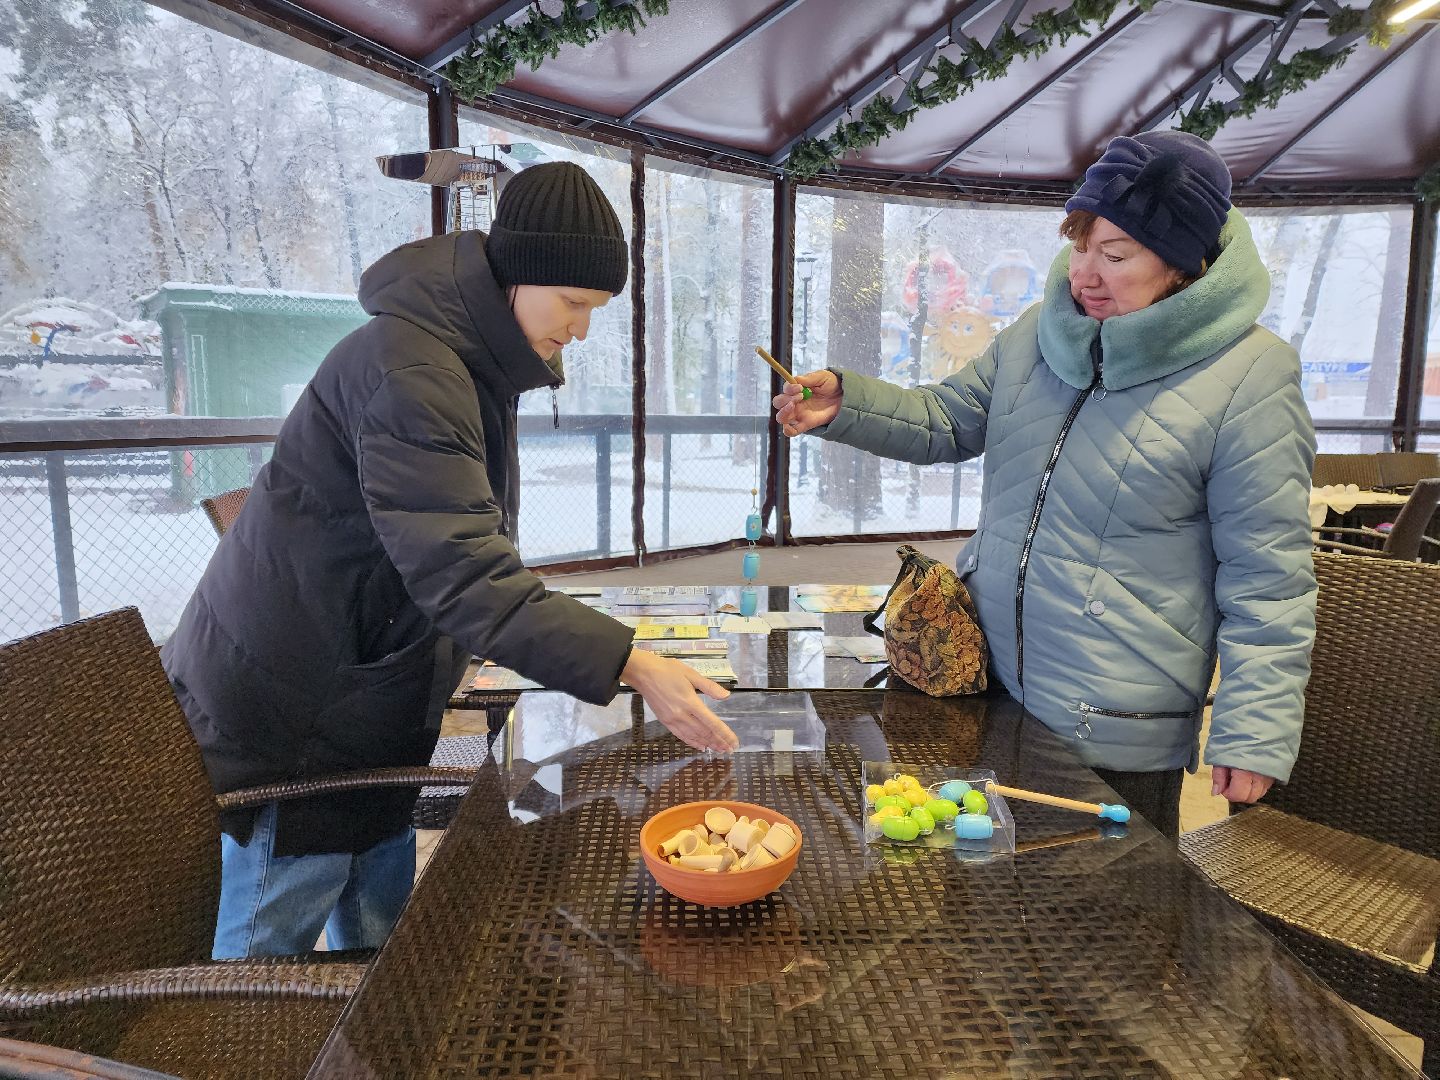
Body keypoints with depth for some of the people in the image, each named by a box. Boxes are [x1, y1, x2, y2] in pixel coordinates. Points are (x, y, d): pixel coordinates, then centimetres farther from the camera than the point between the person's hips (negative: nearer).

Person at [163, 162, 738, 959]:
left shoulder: (476, 362, 7)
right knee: (268, 951, 6)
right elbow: (465, 575, -35)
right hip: (290, 717, -9)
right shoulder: (409, 371, -26)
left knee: (379, 938, 18)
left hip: (364, 698, 9)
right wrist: (633, 667, -38)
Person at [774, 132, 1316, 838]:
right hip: (987, 695, 5)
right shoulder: (1041, 331, 2)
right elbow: (947, 421, 11)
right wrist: (842, 405, -6)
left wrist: (1254, 737, -12)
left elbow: (1266, 581, -13)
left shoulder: (1249, 378, -14)